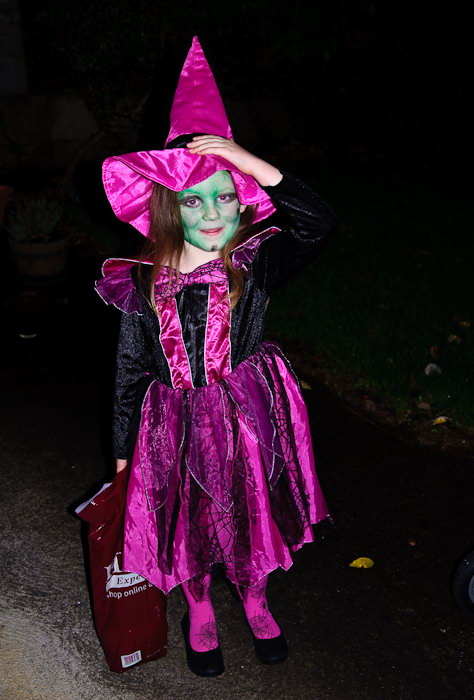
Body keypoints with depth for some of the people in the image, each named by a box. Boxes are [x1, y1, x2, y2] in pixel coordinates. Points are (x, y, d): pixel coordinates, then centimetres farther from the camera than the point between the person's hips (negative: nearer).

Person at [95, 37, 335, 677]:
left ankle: (254, 601, 53)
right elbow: (131, 368, 0)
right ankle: (199, 611, 51)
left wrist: (248, 162, -32)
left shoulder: (256, 264, -12)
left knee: (253, 516, 20)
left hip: (250, 419, 0)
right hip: (177, 427, 1)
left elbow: (316, 222, -30)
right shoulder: (144, 284, -9)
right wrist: (123, 447, 6)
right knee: (189, 524, 19)